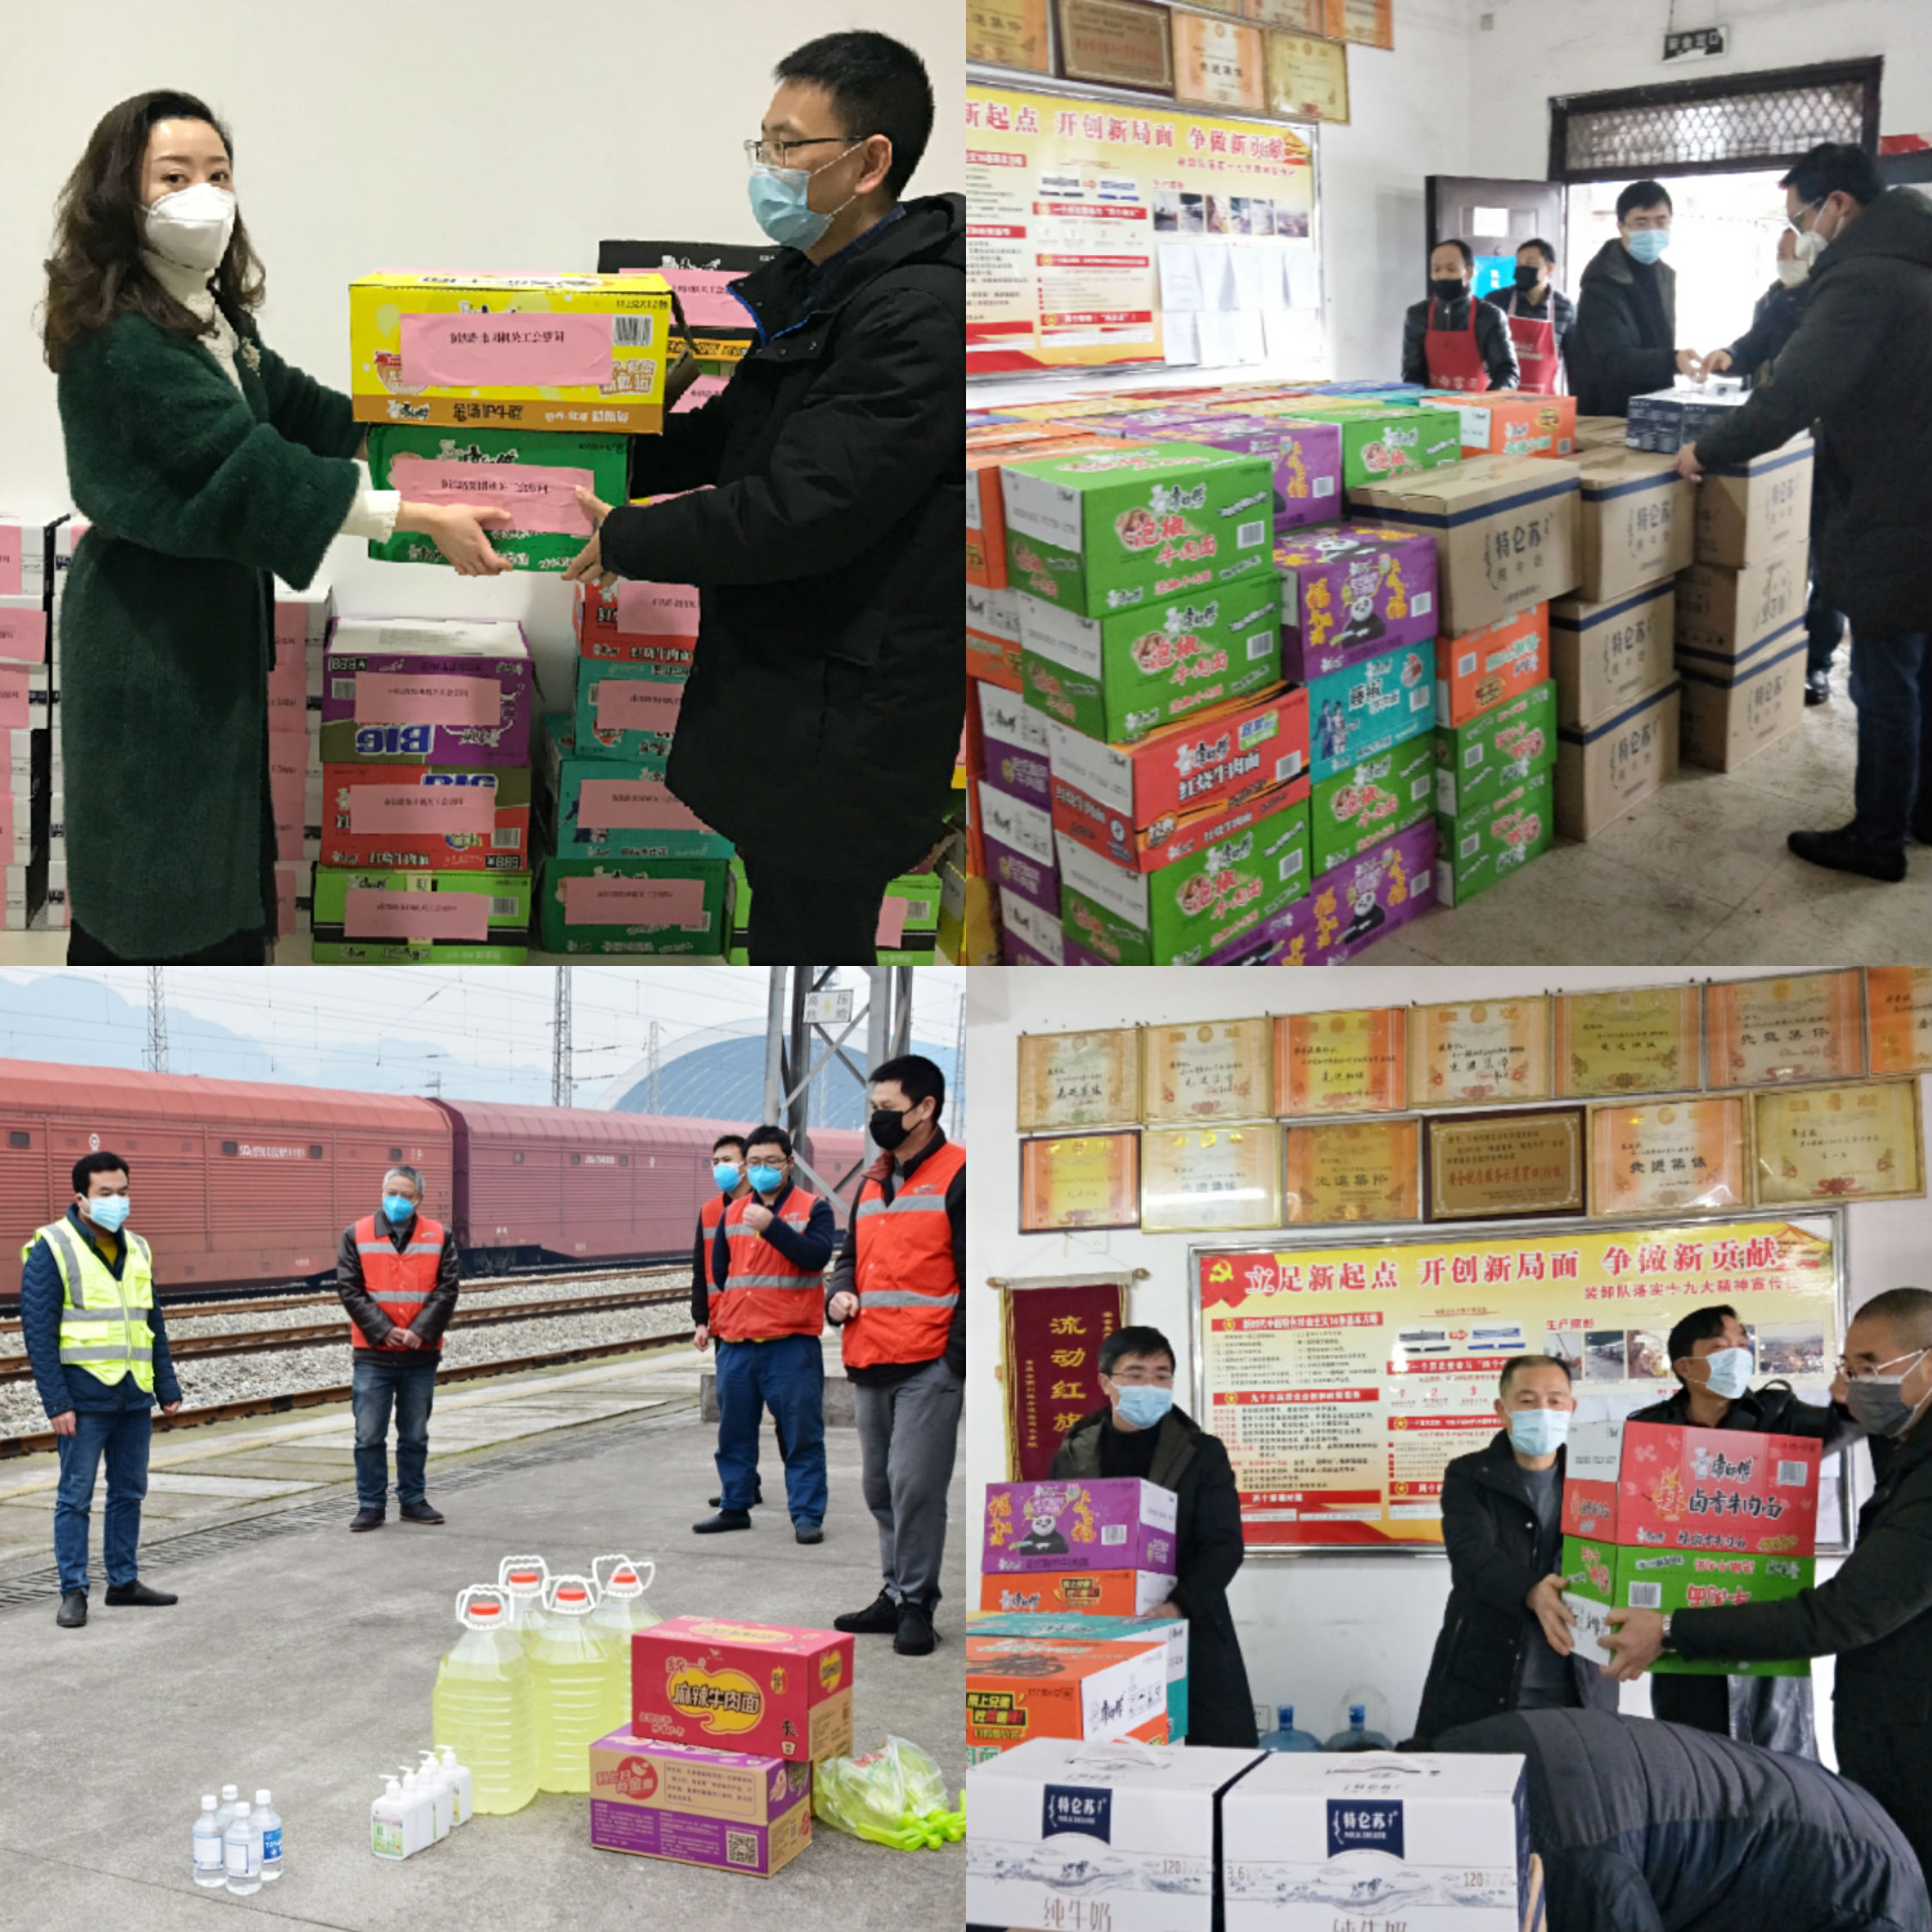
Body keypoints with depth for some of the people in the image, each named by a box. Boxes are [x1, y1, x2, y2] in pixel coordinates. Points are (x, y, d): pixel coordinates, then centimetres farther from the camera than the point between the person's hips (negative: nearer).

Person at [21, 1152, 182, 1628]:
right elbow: (38, 1331, -11)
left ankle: (124, 1580, 22)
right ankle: (73, 1592, 9)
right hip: (84, 1397, -6)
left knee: (129, 1492, 12)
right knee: (76, 1496, 1)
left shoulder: (136, 1249, 11)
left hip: (134, 1395, 6)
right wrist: (56, 1403, -15)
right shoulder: (52, 1249, -8)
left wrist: (167, 1387, 12)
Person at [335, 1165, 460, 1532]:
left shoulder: (439, 1237, 4)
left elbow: (447, 1288, -2)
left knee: (415, 1436, 11)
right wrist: (383, 1330, -13)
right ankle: (371, 1505, 11)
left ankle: (413, 1501, 22)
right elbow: (349, 1289, -4)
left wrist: (421, 1331, -13)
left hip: (421, 1354, 1)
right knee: (369, 1436, 1)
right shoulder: (357, 1236, 1)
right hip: (373, 1354, -1)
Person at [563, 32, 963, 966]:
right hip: (770, 667, 10)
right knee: (783, 911, 21)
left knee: (808, 931, 0)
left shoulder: (920, 313, -21)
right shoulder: (803, 284, 11)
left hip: (841, 712, -10)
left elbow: (803, 510, -25)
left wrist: (626, 540, -14)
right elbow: (735, 437, 20)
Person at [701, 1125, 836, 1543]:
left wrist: (771, 1226, -24)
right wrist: (720, 1320, 11)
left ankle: (807, 1515, 3)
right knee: (734, 1430, 12)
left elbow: (816, 1255, -17)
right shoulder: (732, 1213, 14)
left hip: (792, 1343, -5)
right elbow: (718, 1272, 17)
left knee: (801, 1432, -2)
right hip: (736, 1342, 5)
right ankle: (734, 1507, 23)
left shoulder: (813, 1208, 0)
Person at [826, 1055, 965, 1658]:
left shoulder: (958, 1174, -6)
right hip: (870, 1363, 8)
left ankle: (916, 1603, 3)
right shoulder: (872, 1183, 18)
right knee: (879, 1487, 13)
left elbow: (976, 1271, -10)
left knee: (914, 1485, -9)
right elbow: (852, 1257, 27)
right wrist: (840, 1293, 4)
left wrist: (959, 1356, -14)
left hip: (929, 1365, -8)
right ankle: (895, 1596, 24)